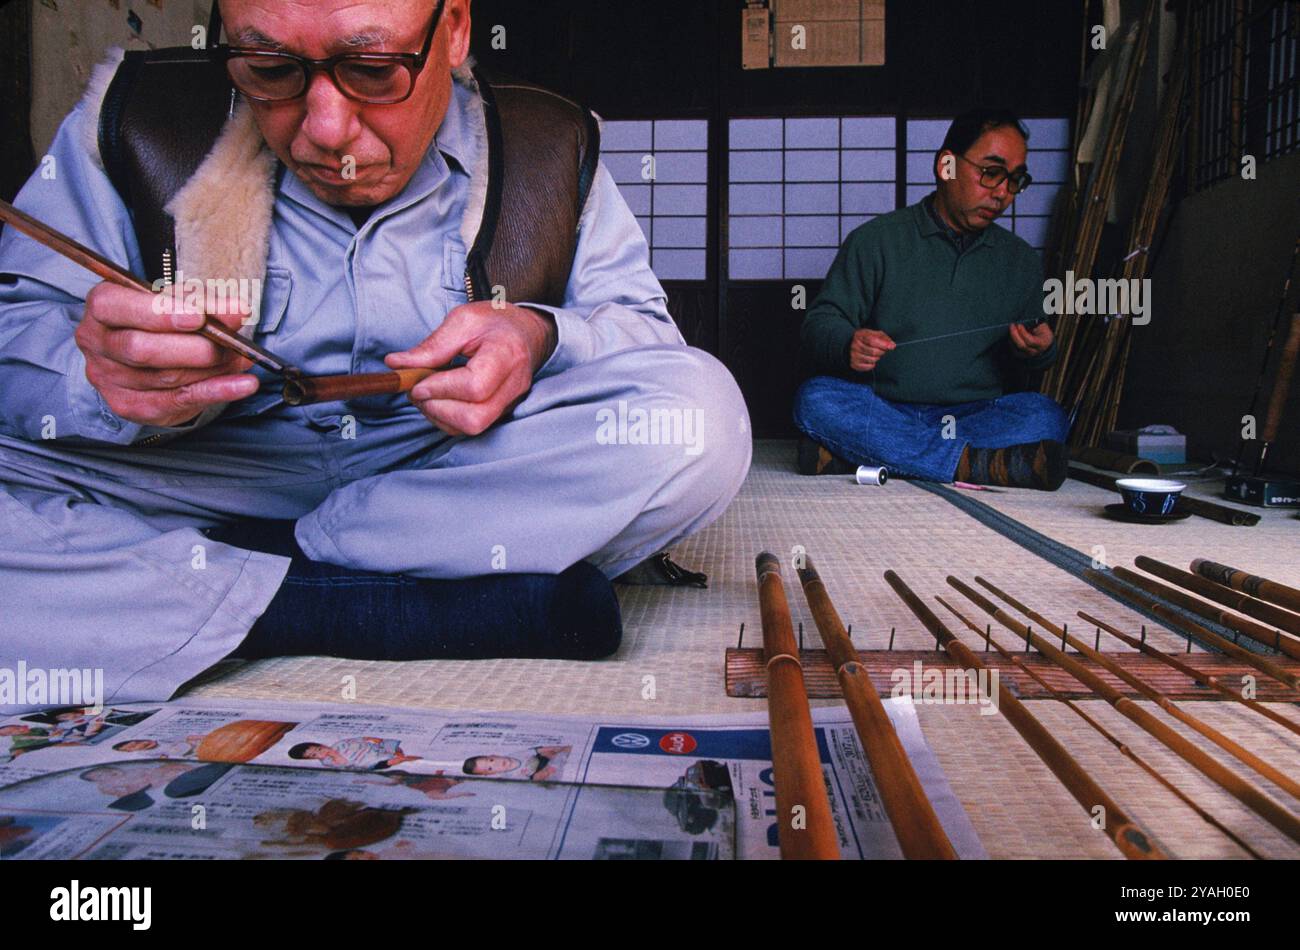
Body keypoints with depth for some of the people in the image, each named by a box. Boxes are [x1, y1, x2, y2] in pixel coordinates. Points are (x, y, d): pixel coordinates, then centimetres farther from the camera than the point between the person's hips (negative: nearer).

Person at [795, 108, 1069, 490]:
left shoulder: (1022, 260, 16)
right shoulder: (876, 239, 5)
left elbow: (1030, 358, 23)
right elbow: (820, 324, -2)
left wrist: (1040, 351, -3)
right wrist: (848, 344, -26)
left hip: (976, 414, 3)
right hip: (883, 410, -2)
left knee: (1044, 416, -27)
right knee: (817, 399, -31)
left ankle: (855, 453, -34)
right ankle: (979, 464, -37)